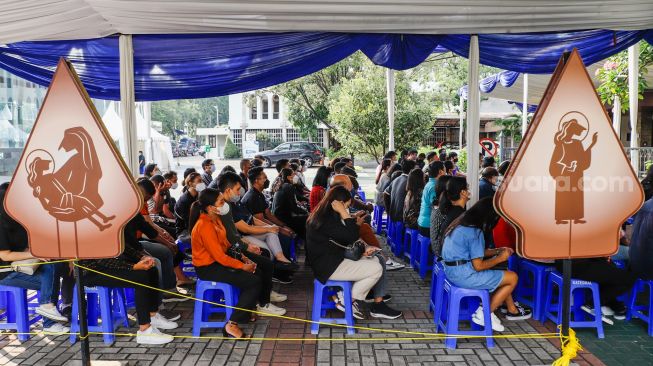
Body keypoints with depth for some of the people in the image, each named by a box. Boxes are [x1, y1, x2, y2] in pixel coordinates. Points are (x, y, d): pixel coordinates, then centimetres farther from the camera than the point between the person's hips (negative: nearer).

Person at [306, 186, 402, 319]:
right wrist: (343, 213, -21)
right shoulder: (326, 219, -23)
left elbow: (344, 240, 14)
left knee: (378, 261, 8)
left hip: (334, 259, 11)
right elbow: (352, 237, -22)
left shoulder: (326, 215, 11)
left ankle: (378, 305, 9)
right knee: (376, 269, -13)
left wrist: (363, 249, 3)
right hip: (329, 267, -11)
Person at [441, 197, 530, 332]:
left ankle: (512, 310, 30)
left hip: (453, 270, 10)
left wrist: (497, 251, 15)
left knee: (500, 275, 24)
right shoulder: (475, 231, -20)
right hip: (465, 275, -10)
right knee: (512, 277, 2)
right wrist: (500, 258, -4)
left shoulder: (462, 223, 9)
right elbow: (478, 266, -19)